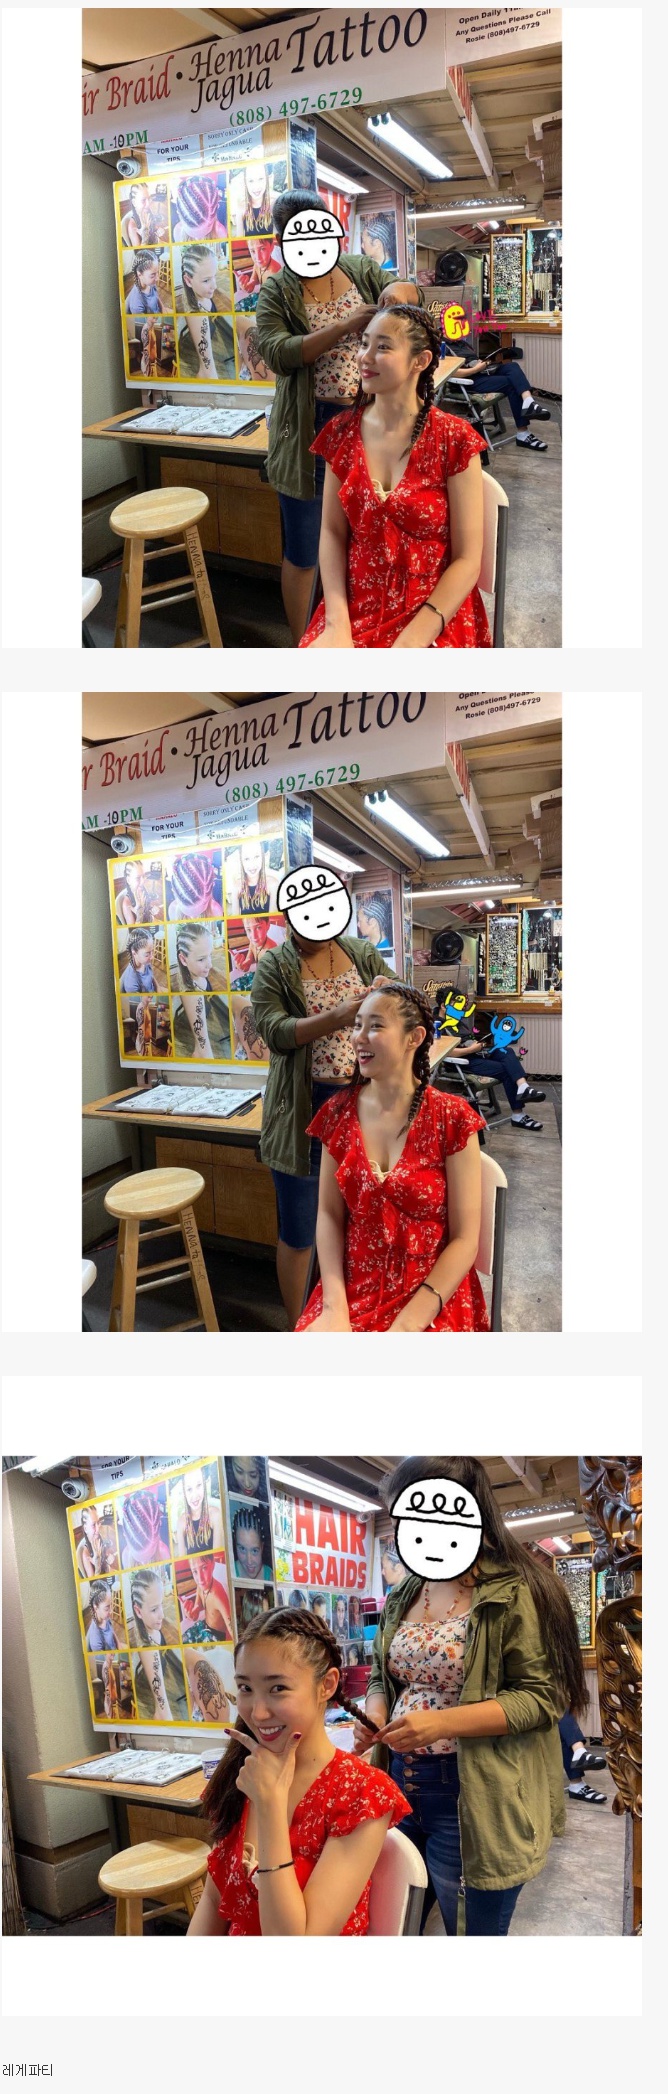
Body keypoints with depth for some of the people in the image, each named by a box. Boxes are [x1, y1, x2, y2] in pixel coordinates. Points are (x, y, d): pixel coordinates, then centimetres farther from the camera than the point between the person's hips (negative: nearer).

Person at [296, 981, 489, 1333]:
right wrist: (335, 1307, -11)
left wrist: (408, 1324, -17)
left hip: (432, 1297, -3)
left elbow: (465, 1239, -7)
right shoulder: (339, 1113, 6)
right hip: (353, 1289, 3)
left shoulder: (452, 1119, -6)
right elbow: (329, 1213, 3)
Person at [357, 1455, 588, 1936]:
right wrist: (375, 1716, -4)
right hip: (402, 1787, 7)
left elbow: (543, 1697, -15)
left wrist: (443, 1722, -25)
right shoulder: (403, 1596, 10)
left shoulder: (514, 1592, -11)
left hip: (475, 1800, -6)